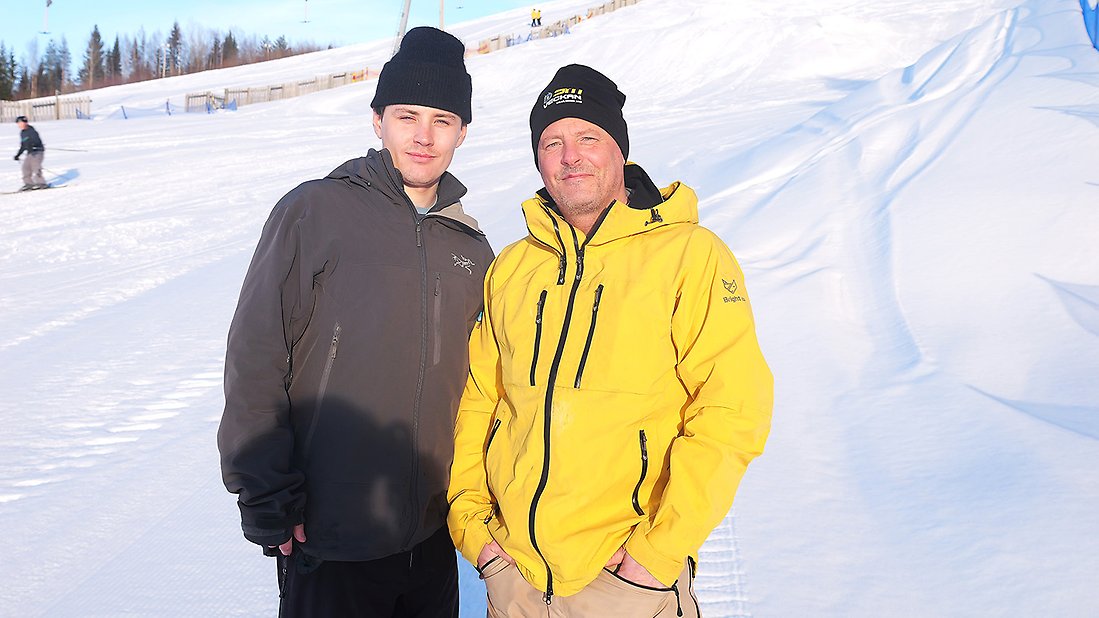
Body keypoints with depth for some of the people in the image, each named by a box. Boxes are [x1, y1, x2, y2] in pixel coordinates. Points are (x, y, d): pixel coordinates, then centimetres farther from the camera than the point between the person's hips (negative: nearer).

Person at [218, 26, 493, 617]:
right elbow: (254, 359, -10)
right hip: (328, 538, -4)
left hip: (434, 535, 5)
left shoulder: (470, 246, 5)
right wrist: (266, 495, -12)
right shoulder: (315, 212, -9)